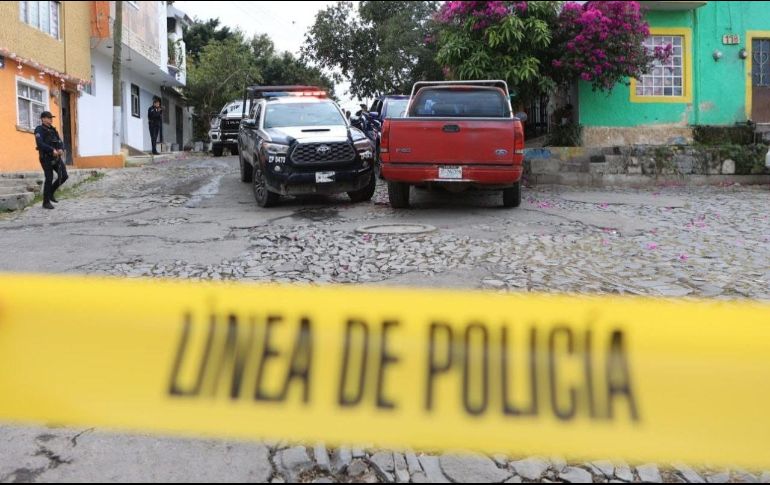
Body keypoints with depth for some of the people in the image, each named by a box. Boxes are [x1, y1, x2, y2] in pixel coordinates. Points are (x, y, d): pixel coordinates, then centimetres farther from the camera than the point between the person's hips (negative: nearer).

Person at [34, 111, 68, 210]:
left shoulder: (53, 130, 17)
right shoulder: (39, 130, -5)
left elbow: (60, 142, 9)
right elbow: (40, 144, -19)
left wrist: (61, 149, -12)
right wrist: (52, 150, -25)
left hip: (56, 157, 7)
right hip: (46, 158, -7)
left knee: (64, 176, 0)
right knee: (49, 179, -7)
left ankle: (51, 193, 21)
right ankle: (46, 202, 2)